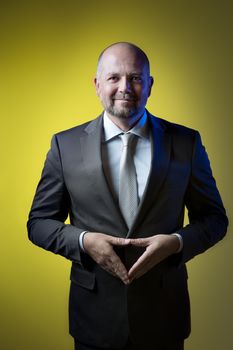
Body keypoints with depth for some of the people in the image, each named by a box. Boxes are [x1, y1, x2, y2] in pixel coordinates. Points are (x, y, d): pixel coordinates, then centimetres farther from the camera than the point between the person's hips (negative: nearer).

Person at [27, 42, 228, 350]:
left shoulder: (186, 142, -4)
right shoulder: (66, 145, -4)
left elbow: (214, 217, 2)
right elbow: (39, 222, 1)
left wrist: (177, 242, -16)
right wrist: (83, 241, -17)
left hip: (163, 312, 1)